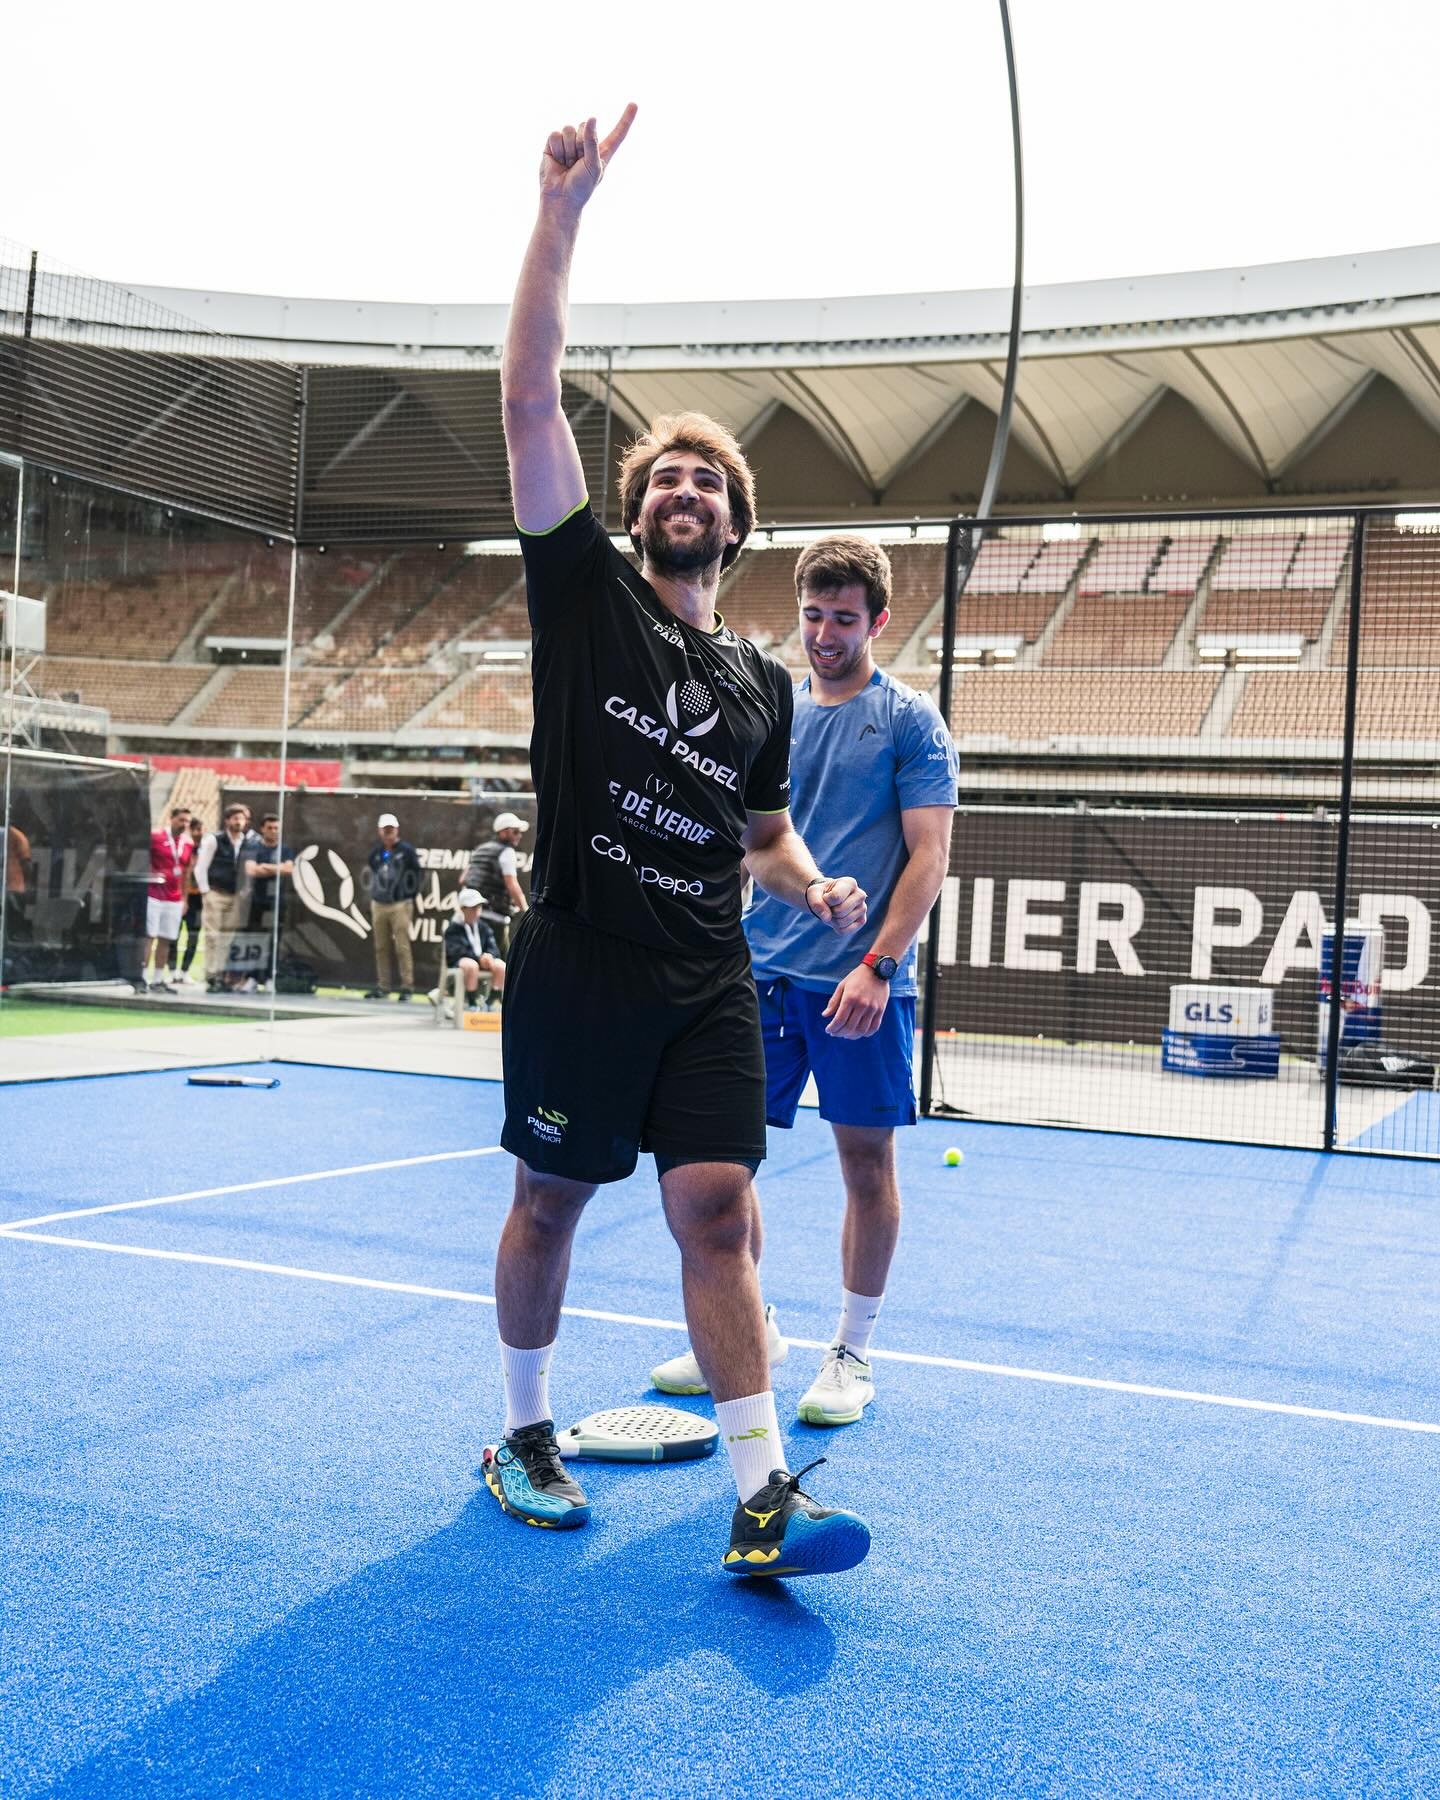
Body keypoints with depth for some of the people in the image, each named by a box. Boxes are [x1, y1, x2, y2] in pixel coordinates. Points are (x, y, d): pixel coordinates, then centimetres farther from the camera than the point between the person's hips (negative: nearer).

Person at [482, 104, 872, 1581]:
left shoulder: (761, 683, 14)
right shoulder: (585, 590, 3)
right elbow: (529, 398, -7)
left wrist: (810, 884, 1)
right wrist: (561, 210, -14)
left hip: (707, 985, 3)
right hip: (578, 963, -2)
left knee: (716, 1211, -4)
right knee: (550, 1201, 8)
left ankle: (763, 1501, -6)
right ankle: (523, 1435, 28)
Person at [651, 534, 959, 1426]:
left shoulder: (909, 719, -1)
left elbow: (928, 856, -7)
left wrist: (878, 964, -17)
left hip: (860, 980, -4)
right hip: (758, 972, 5)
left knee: (867, 1160, 3)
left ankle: (853, 1352, 16)